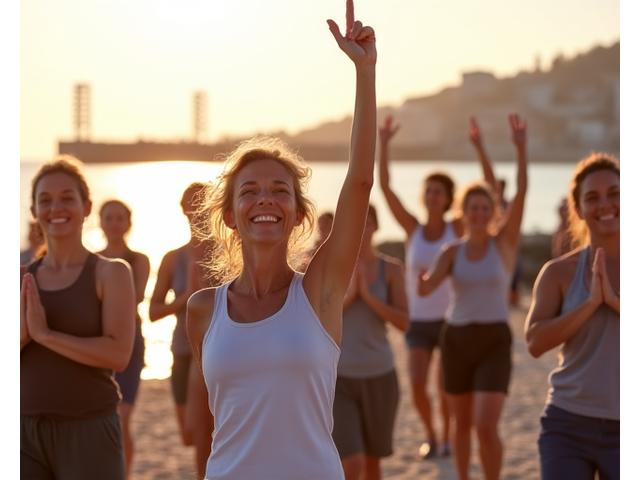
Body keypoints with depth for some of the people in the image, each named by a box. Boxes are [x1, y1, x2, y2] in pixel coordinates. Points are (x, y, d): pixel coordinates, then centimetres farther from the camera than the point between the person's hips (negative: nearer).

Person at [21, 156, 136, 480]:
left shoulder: (110, 273, -2)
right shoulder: (23, 279, 8)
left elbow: (118, 354, -14)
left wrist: (45, 333, -14)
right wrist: (22, 332, -16)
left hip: (87, 430, -3)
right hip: (26, 429, 3)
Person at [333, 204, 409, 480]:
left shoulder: (391, 269, -1)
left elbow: (403, 323, -9)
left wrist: (368, 295, -19)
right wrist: (348, 295, -19)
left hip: (379, 376, 2)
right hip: (336, 377, -2)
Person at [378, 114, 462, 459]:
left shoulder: (457, 229, -4)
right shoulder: (412, 228, -1)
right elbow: (385, 187, -8)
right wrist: (384, 144, -16)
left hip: (450, 319, -1)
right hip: (418, 320, 1)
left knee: (446, 388, 1)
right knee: (417, 385, -7)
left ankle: (447, 436, 26)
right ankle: (429, 435, 19)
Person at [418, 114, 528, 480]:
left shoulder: (506, 242, -2)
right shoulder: (452, 252, 3)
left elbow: (522, 193, -15)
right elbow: (427, 288, -14)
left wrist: (522, 147, -25)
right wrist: (422, 282, -38)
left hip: (495, 343, -3)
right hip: (457, 341, 3)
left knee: (487, 427, -15)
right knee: (463, 423, 14)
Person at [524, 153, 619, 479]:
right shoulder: (559, 272, 0)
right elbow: (535, 341, -11)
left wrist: (614, 301, -19)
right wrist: (591, 302, -17)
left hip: (625, 429, 0)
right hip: (568, 425, 0)